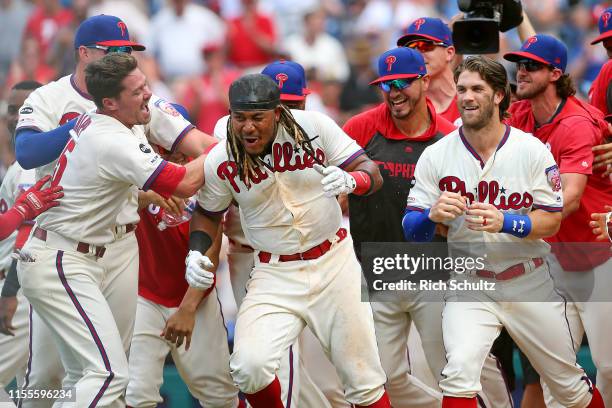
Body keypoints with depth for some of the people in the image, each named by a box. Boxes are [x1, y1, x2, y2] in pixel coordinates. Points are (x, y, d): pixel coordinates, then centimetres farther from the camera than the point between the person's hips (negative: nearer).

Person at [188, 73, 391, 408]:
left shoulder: (313, 126, -11)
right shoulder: (220, 162, -9)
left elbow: (371, 173, -8)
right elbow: (207, 213, 10)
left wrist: (350, 180, -31)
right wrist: (195, 252, -9)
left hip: (334, 263, 0)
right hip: (274, 276, 0)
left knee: (363, 379, 3)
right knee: (249, 367, -21)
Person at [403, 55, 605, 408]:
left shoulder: (532, 150, -8)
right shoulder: (436, 156, -6)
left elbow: (552, 221, -7)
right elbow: (412, 230, -5)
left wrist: (505, 223, -26)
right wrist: (433, 215, -28)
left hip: (529, 283, 1)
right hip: (468, 284, 0)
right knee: (461, 369, -27)